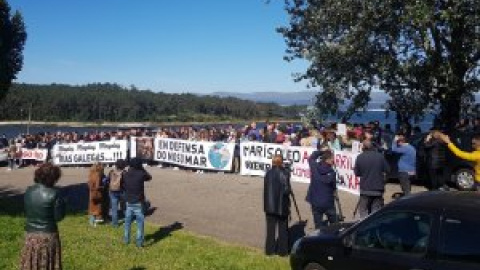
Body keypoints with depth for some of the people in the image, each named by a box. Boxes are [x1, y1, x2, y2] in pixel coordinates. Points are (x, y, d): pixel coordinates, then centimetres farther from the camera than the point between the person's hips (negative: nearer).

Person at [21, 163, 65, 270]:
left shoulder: (28, 191, 0)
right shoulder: (54, 193, -16)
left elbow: (26, 212, 11)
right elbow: (59, 216, -10)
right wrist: (61, 202, 2)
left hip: (31, 235, 4)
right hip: (48, 236, -4)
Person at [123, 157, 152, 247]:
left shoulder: (125, 174, -3)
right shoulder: (141, 174, -15)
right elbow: (149, 177, 6)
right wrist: (142, 169, 9)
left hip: (129, 202, 4)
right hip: (138, 203, -4)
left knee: (128, 221, 17)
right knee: (140, 222, 4)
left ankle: (126, 239, 27)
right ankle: (139, 242, 6)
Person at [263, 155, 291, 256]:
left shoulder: (269, 173, -1)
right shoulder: (284, 173, -11)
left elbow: (265, 189, 3)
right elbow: (287, 190, -16)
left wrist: (266, 204, 11)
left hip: (270, 206, 3)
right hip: (282, 206, -3)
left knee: (271, 229, 11)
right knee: (283, 229, 9)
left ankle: (270, 250, 15)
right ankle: (282, 250, 13)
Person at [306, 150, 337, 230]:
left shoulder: (315, 167, -7)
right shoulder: (332, 172, -16)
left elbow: (311, 158, 13)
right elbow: (334, 187, -6)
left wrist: (322, 151, 12)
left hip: (315, 202, 3)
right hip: (328, 202, -3)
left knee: (318, 226, 9)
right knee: (334, 225, 15)